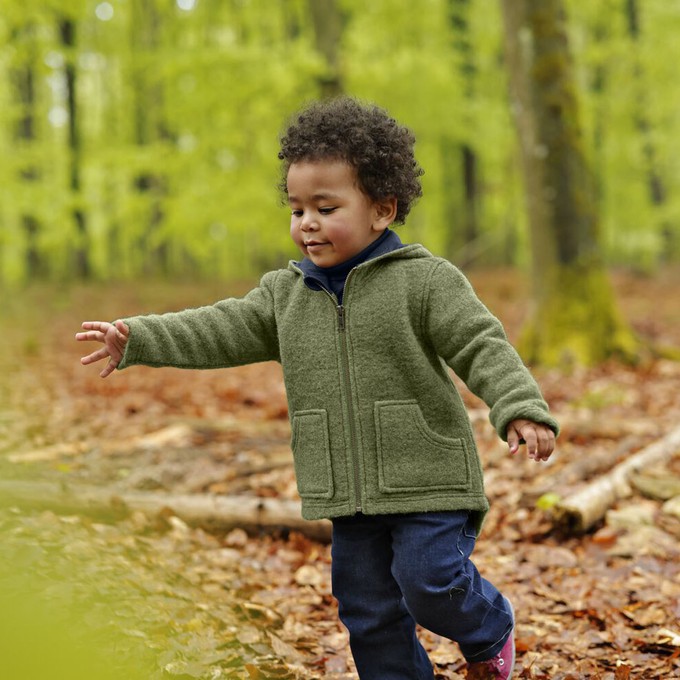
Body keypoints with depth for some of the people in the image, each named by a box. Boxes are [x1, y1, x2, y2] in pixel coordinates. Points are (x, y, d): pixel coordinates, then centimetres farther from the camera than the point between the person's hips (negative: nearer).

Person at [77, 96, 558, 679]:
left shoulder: (425, 280, -9)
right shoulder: (286, 294, 7)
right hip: (350, 491, 5)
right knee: (369, 610, 9)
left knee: (431, 581, -11)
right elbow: (220, 331, 6)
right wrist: (136, 339, -4)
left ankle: (489, 631, 22)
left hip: (428, 479, -5)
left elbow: (483, 348, -14)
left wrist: (521, 411, -28)